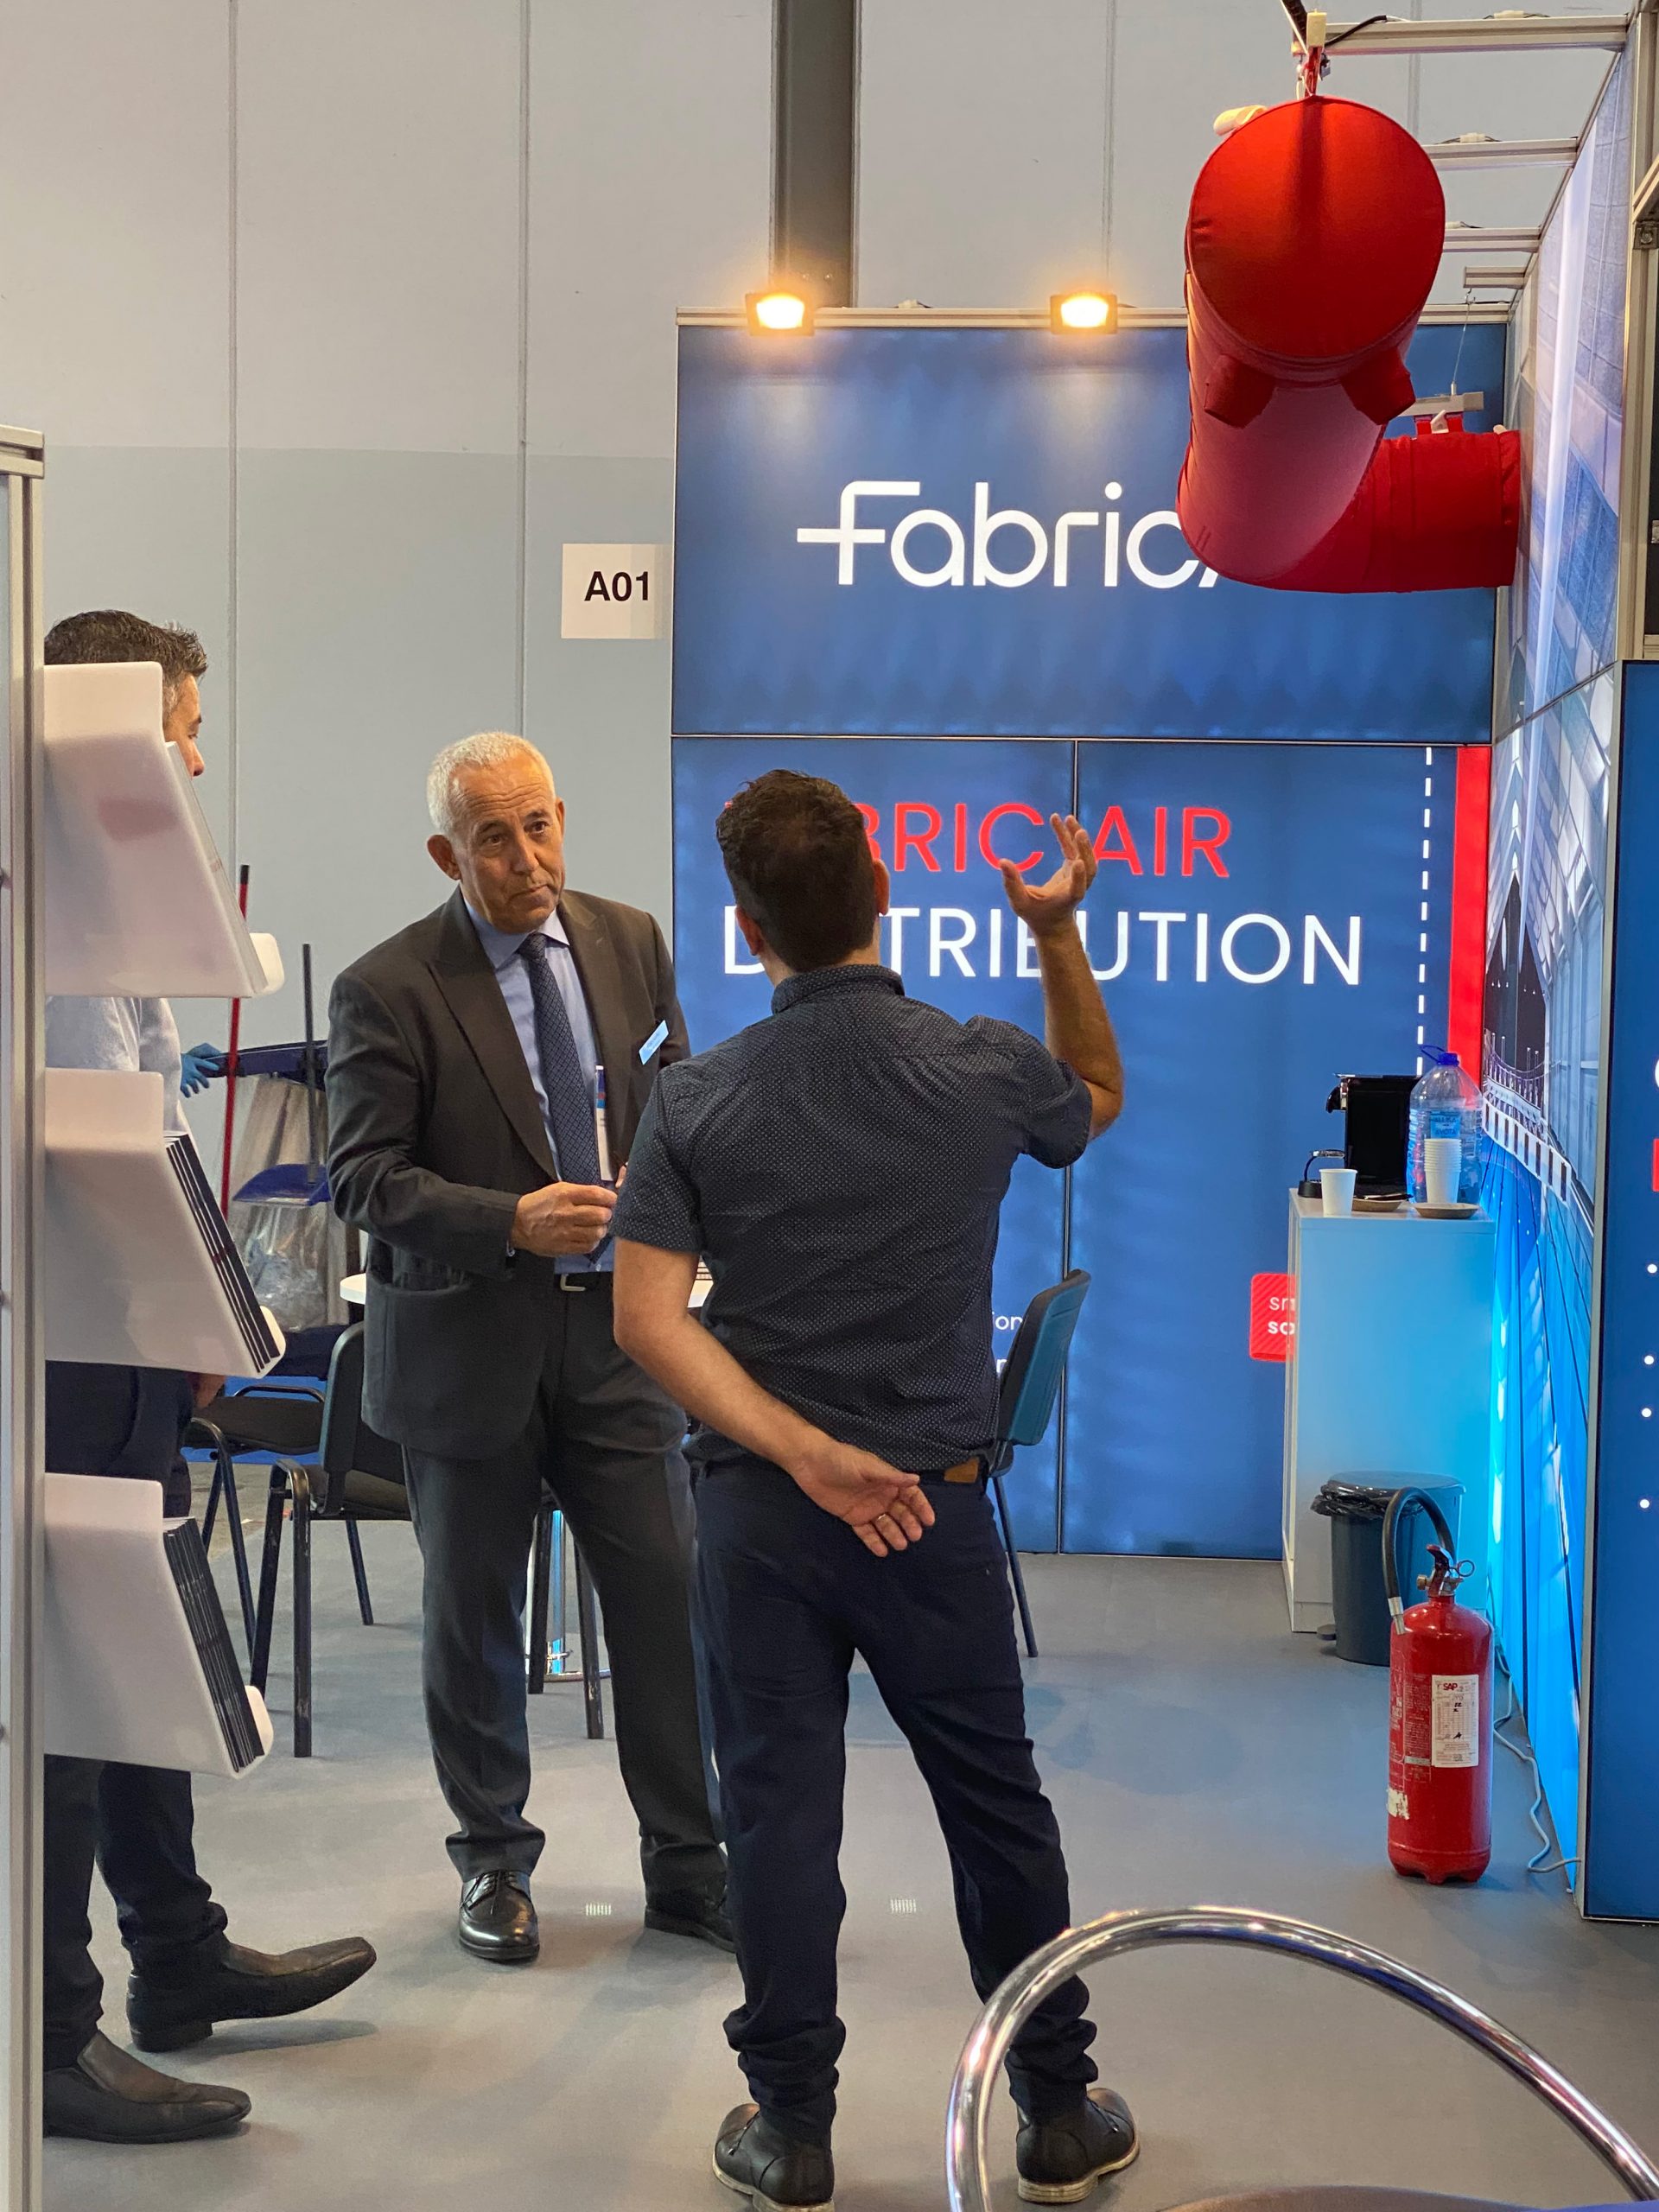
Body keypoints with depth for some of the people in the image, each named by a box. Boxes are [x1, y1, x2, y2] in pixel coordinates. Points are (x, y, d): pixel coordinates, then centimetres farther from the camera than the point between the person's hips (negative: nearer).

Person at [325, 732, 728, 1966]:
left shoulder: (631, 944, 5)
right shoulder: (389, 989, -9)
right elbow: (364, 1179, -13)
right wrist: (512, 1220, -26)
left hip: (615, 1326, 3)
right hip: (468, 1342, -3)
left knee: (667, 1596, 3)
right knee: (474, 1614, 10)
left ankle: (688, 1870, 17)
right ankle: (495, 1865, 28)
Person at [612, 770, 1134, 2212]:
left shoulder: (697, 1102, -6)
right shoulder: (982, 1070, -7)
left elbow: (647, 1316, -12)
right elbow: (1097, 1100, 17)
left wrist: (798, 1451, -14)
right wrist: (1059, 934, 13)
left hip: (758, 1508, 0)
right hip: (934, 1505, 0)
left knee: (781, 1810, 8)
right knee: (997, 1805, 13)